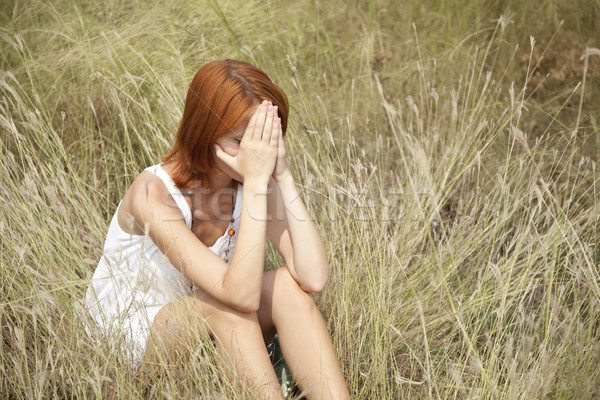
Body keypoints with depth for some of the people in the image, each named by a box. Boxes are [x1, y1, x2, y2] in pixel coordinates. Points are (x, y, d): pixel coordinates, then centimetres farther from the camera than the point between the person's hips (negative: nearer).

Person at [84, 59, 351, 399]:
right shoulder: (153, 193, -30)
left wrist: (282, 176, -31)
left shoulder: (252, 180, -13)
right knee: (226, 299, -33)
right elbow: (241, 295, -40)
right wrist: (256, 181, -40)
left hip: (212, 327, 5)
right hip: (126, 333, -4)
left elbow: (314, 279, -27)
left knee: (287, 285, -24)